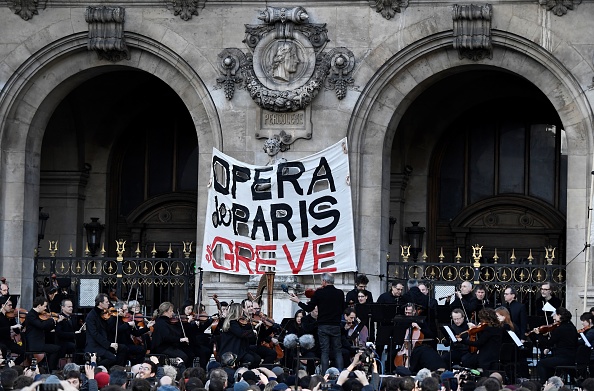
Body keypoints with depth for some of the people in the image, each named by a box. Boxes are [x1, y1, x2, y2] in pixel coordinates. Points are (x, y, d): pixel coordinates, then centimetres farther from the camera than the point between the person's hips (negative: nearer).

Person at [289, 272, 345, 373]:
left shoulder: (319, 293, -8)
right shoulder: (340, 293, 1)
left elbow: (309, 308, -3)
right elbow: (343, 309, 12)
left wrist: (298, 301, 10)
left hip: (323, 326, -2)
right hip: (336, 326, 2)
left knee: (324, 352, 2)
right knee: (337, 351, 7)